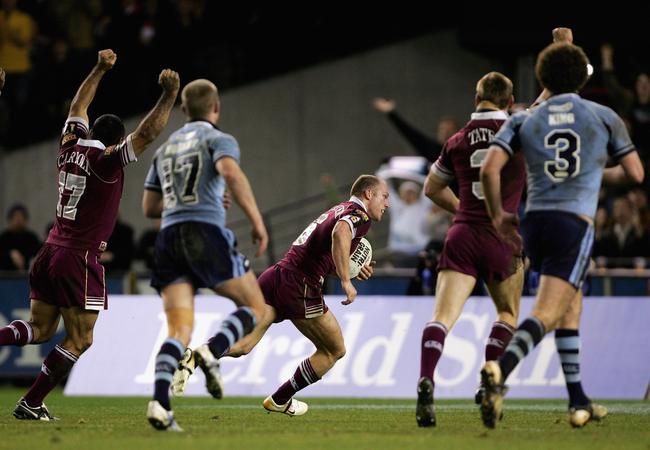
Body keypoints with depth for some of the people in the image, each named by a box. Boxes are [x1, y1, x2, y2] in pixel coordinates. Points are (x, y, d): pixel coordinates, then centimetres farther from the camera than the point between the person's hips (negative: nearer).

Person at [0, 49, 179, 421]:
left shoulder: (71, 148, 7)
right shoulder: (106, 161, -12)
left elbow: (79, 106, 23)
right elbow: (147, 134, -21)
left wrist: (101, 69, 28)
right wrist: (170, 95, -19)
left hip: (50, 252, 8)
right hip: (80, 259, -8)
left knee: (41, 329, 15)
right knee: (79, 340, 0)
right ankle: (31, 404, -4)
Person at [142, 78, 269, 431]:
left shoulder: (165, 148, 25)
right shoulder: (217, 139, 6)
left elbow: (150, 207, 27)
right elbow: (231, 174, -17)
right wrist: (257, 222, -16)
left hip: (169, 235, 5)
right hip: (206, 232, -5)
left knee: (179, 332, -1)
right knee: (255, 307, 7)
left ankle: (160, 403, -23)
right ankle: (211, 352, -20)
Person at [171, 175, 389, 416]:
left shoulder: (337, 210, 29)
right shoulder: (359, 214, 0)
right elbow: (340, 233, -25)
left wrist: (353, 270, 25)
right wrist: (346, 280, -25)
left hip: (273, 277, 8)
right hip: (300, 287, -8)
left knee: (242, 344, -5)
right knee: (335, 350, 14)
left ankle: (194, 357, -31)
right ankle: (280, 400, 19)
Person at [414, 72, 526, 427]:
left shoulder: (458, 141, 11)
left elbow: (432, 188, 25)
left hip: (462, 236, 1)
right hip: (503, 238, -1)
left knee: (443, 315, -7)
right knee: (508, 314, 18)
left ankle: (425, 382, -30)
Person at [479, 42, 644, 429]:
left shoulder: (523, 121, 10)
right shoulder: (604, 117, 7)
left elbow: (490, 169, -3)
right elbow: (635, 173, 11)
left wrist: (498, 215, 10)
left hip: (535, 221, 4)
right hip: (576, 223, -4)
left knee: (571, 309, 22)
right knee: (548, 313, -14)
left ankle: (579, 403, 23)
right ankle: (500, 370, -41)